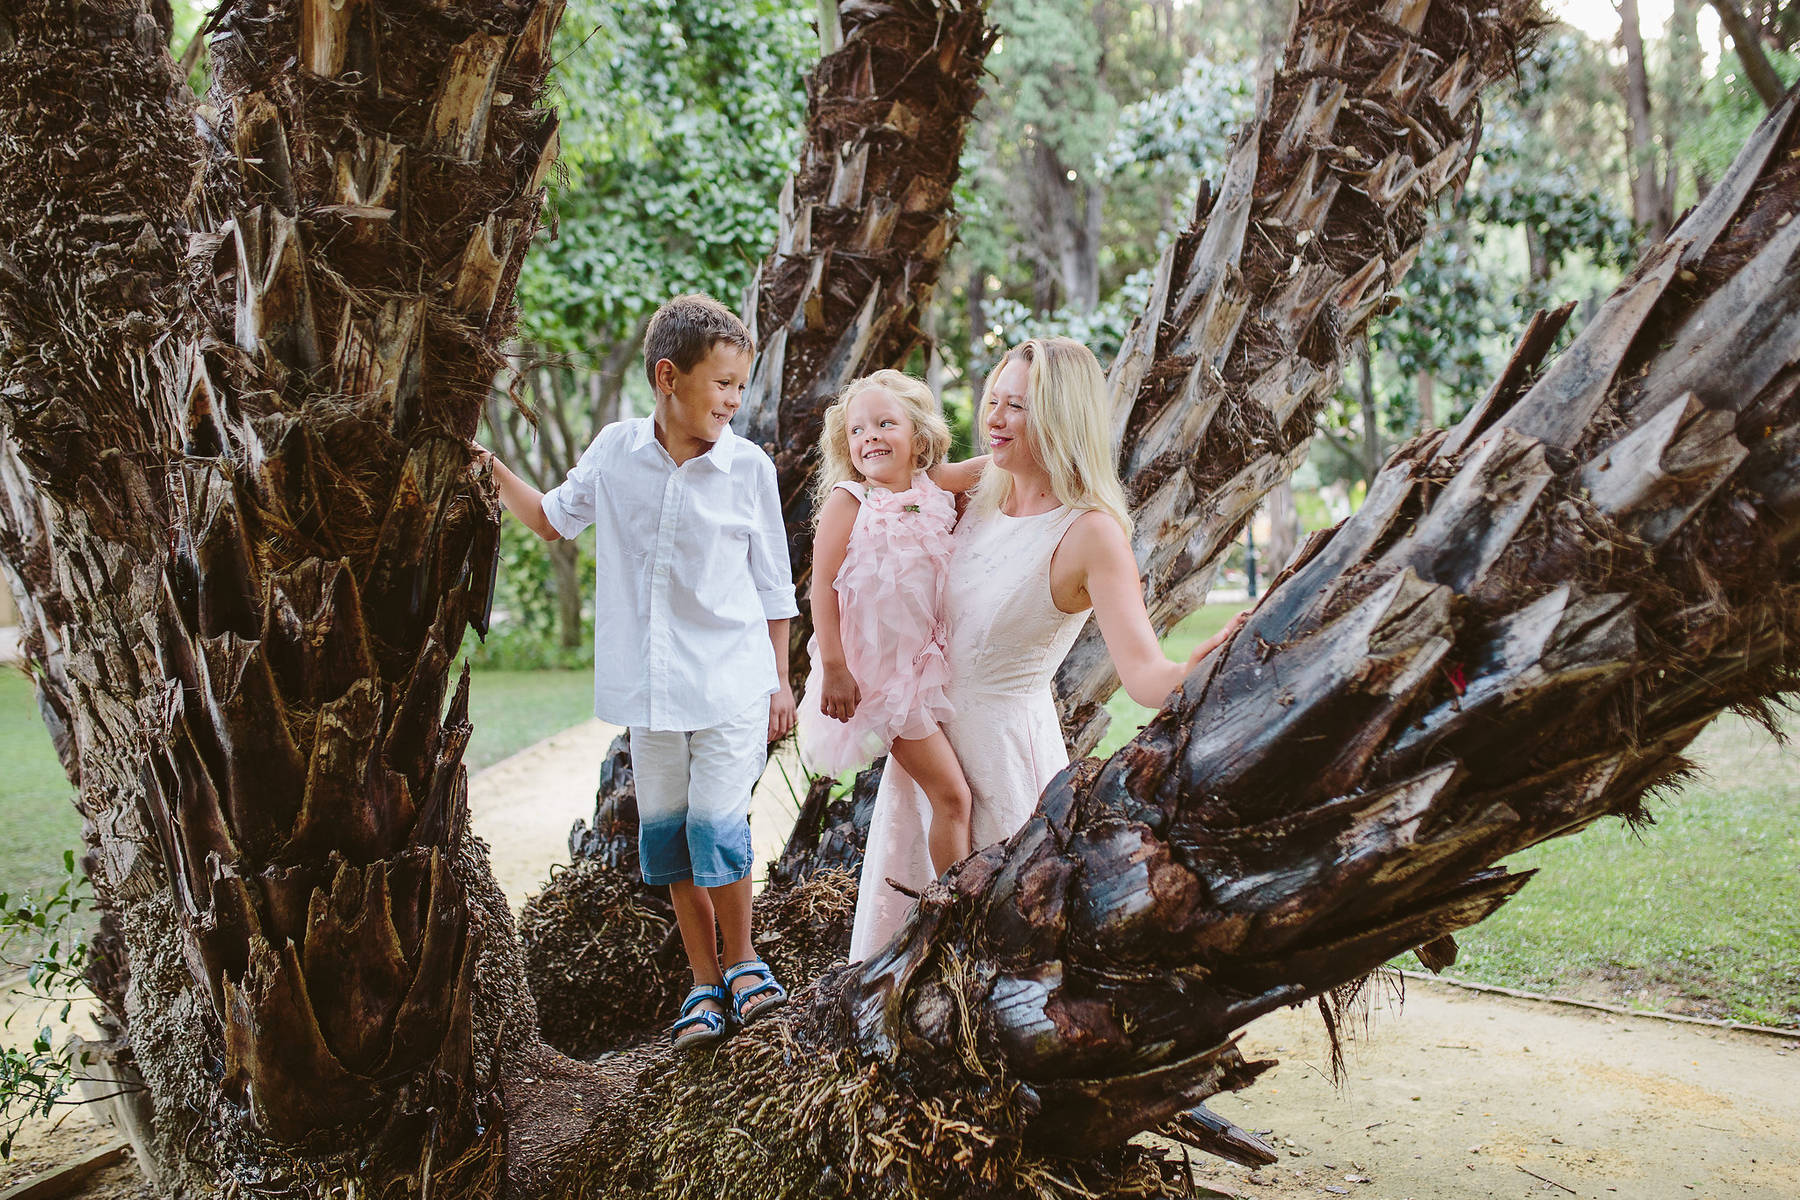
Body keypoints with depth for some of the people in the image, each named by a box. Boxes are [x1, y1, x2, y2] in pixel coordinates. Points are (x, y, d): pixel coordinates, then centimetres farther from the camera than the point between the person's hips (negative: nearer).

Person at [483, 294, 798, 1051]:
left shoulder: (749, 467, -4)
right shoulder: (615, 452, 0)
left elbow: (772, 584, 3)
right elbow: (553, 520, 16)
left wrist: (779, 681, 4)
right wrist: (486, 466, 6)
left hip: (731, 683, -3)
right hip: (648, 686, 3)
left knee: (717, 826, -9)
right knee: (666, 832, 7)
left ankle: (742, 962, 16)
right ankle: (704, 982, 22)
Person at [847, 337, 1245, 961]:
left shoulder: (1090, 531, -19)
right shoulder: (976, 497, -1)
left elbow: (1144, 674, -30)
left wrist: (1200, 666, -49)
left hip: (1004, 745, -6)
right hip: (926, 734, 6)